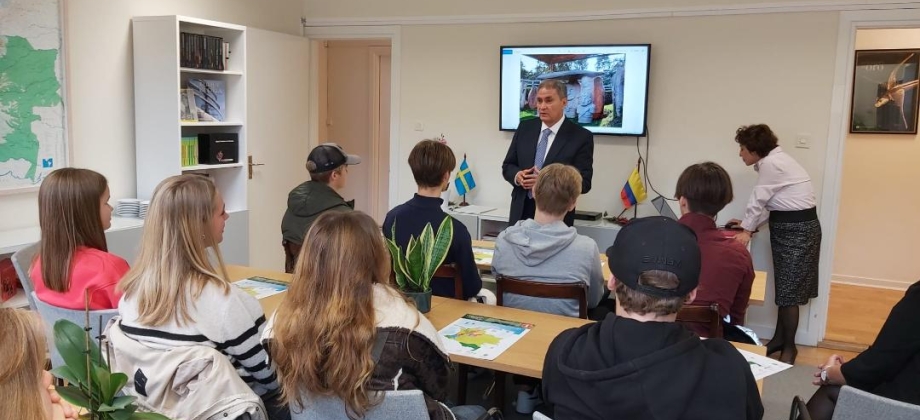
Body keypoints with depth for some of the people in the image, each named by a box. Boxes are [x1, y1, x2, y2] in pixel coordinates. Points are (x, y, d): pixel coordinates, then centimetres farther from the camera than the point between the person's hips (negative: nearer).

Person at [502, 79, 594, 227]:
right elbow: (507, 166, 11)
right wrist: (517, 175, -12)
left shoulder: (581, 137, -6)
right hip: (521, 212, 4)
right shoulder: (525, 128, 7)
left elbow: (584, 182, -9)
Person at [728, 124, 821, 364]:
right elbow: (769, 203, 15)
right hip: (786, 228, 10)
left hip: (798, 229, -10)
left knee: (789, 290, -3)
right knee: (784, 287, 15)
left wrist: (747, 230, -3)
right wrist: (749, 224, 12)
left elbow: (758, 200, -12)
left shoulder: (771, 164, -18)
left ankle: (789, 346, 9)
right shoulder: (772, 161, 13)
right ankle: (779, 338, 25)